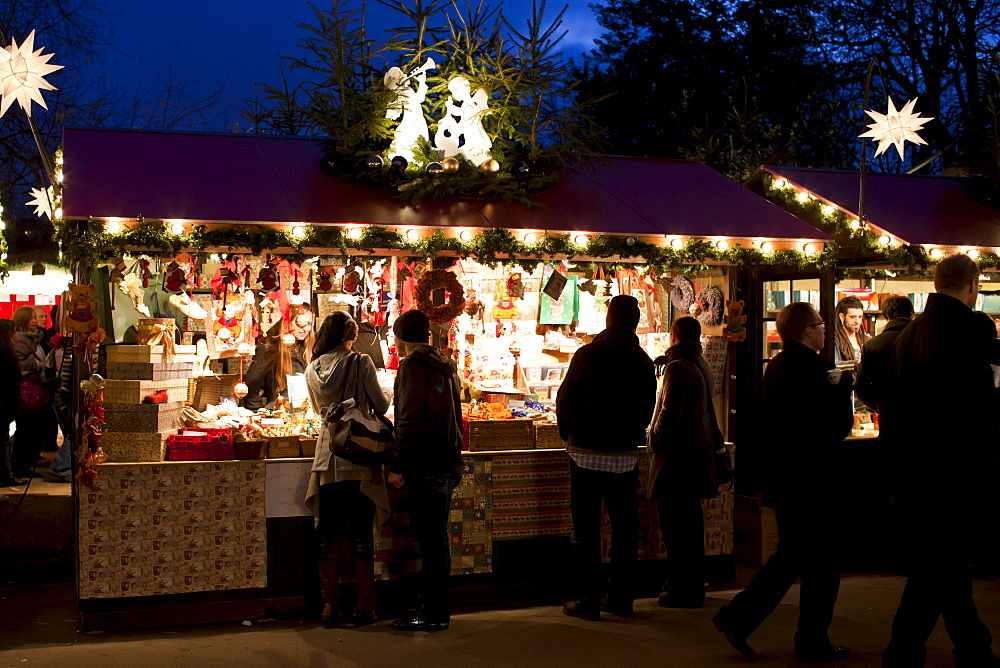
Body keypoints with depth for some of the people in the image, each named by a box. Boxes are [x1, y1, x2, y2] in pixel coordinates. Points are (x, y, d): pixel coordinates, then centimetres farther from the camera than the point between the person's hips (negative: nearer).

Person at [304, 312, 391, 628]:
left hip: (327, 459, 3)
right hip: (359, 459, -3)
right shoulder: (361, 363, -6)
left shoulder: (313, 370, 7)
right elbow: (380, 405, -4)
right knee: (360, 535, 3)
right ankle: (364, 607, 6)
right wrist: (390, 395, 19)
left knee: (329, 534, 8)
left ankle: (330, 607, 10)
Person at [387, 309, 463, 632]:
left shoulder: (412, 365, -10)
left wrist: (397, 465, -15)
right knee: (436, 538, 14)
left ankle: (433, 613, 0)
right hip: (448, 462, 9)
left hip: (425, 465, -9)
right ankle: (433, 607, 22)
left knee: (429, 540, -4)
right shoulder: (445, 366, 16)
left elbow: (410, 420, -17)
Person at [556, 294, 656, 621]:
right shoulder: (643, 361, 2)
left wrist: (569, 434, 16)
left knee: (585, 529, 3)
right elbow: (647, 409, 10)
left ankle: (588, 600, 4)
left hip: (586, 453, -3)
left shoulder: (588, 354, -8)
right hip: (625, 456, 3)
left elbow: (565, 398, -1)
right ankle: (621, 597, 16)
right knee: (625, 527, 11)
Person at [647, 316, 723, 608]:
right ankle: (694, 586, 24)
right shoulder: (703, 367, 12)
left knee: (674, 522, -3)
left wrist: (656, 441, -7)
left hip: (677, 454, -9)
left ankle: (682, 589, 0)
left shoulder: (676, 367, -15)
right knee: (691, 521, 16)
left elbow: (669, 412, -19)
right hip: (699, 450, 9)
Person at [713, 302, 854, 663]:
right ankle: (813, 642, 14)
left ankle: (737, 618, 13)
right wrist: (843, 386, -1)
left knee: (791, 555, 18)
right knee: (822, 559, 5)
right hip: (812, 479, -9)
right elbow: (841, 424, -17)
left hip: (782, 476, 9)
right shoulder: (812, 367, -17)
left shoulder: (776, 366, 9)